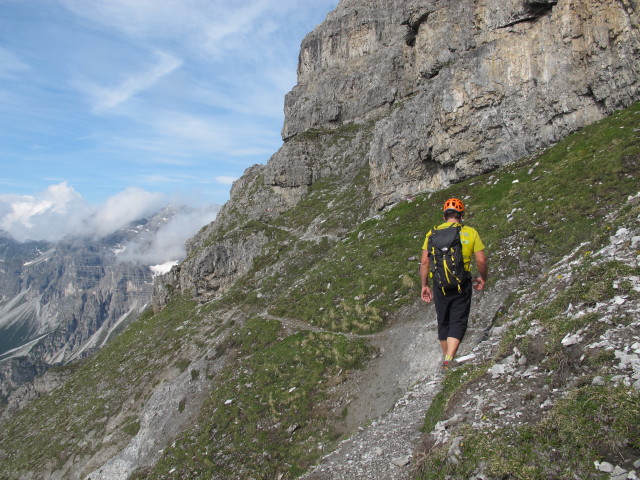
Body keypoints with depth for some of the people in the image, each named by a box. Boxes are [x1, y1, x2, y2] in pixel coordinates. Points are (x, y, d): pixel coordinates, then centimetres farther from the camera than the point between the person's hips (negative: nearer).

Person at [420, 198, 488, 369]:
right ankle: (449, 361, -10)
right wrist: (482, 278, 15)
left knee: (443, 323, 17)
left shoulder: (433, 233, 2)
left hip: (440, 285, 2)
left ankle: (446, 358, 31)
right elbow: (481, 260, -3)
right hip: (462, 285, -2)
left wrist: (425, 285, 7)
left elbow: (424, 262, -2)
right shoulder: (470, 232, 0)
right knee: (458, 323, 5)